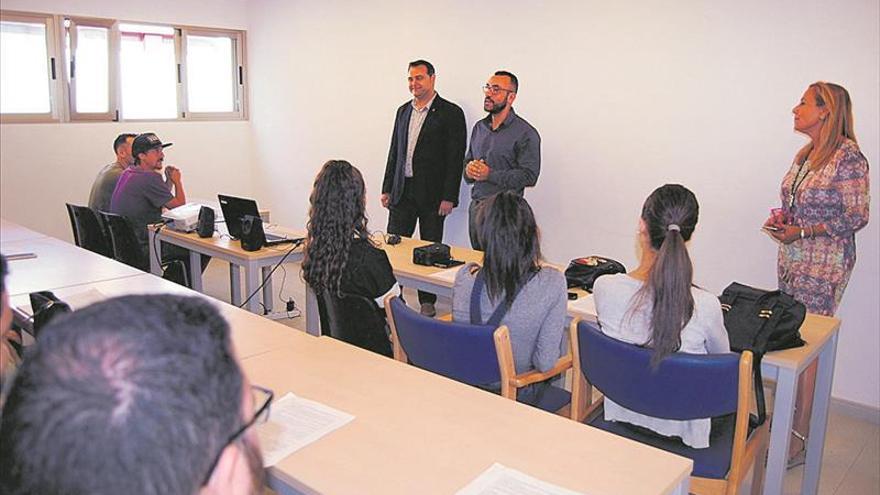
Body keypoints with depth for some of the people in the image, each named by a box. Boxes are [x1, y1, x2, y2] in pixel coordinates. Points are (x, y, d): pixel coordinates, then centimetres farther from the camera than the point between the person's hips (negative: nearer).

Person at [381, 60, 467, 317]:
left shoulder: (451, 113, -5)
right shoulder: (403, 111, 14)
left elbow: (456, 158, -10)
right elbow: (394, 152, 17)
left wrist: (448, 197, -14)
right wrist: (387, 189, 12)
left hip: (432, 194, -5)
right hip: (402, 191, 5)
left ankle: (427, 302, 17)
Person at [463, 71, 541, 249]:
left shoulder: (526, 133, -8)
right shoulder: (479, 127, 14)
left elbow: (529, 176, -15)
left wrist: (490, 175, -18)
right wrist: (469, 170, -2)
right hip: (476, 207, 6)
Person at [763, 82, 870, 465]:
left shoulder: (848, 157, -13)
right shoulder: (805, 154, 11)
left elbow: (857, 217, -13)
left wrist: (803, 231, -18)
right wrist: (782, 219, 2)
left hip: (824, 264, -8)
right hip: (792, 258, 8)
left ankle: (800, 436, 5)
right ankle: (787, 415, 23)